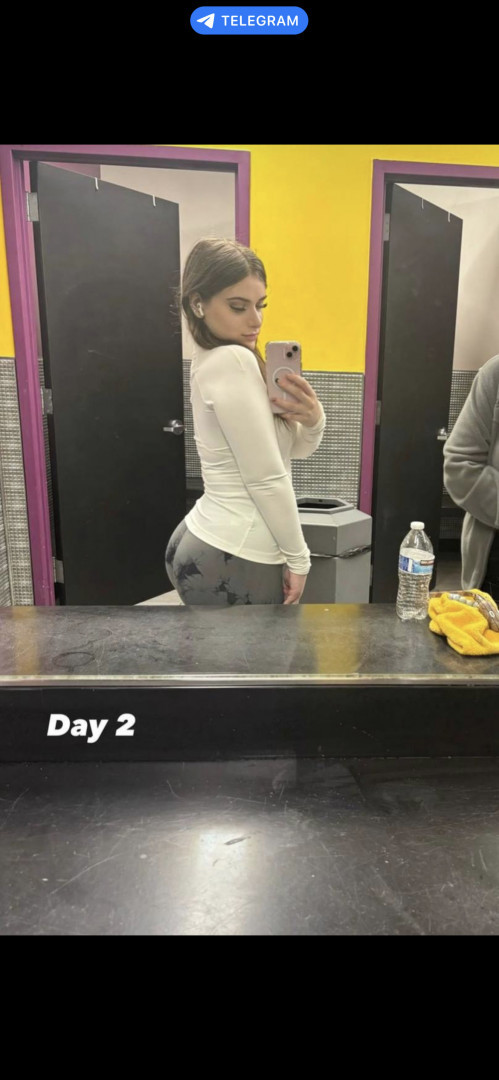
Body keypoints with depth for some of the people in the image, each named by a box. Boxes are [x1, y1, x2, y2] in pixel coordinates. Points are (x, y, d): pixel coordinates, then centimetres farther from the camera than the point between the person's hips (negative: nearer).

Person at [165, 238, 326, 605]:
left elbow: (295, 449, 12)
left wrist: (313, 420, -9)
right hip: (235, 562, -10)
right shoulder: (233, 361, -19)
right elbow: (266, 478, -19)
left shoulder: (214, 362, 11)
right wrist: (298, 558, -9)